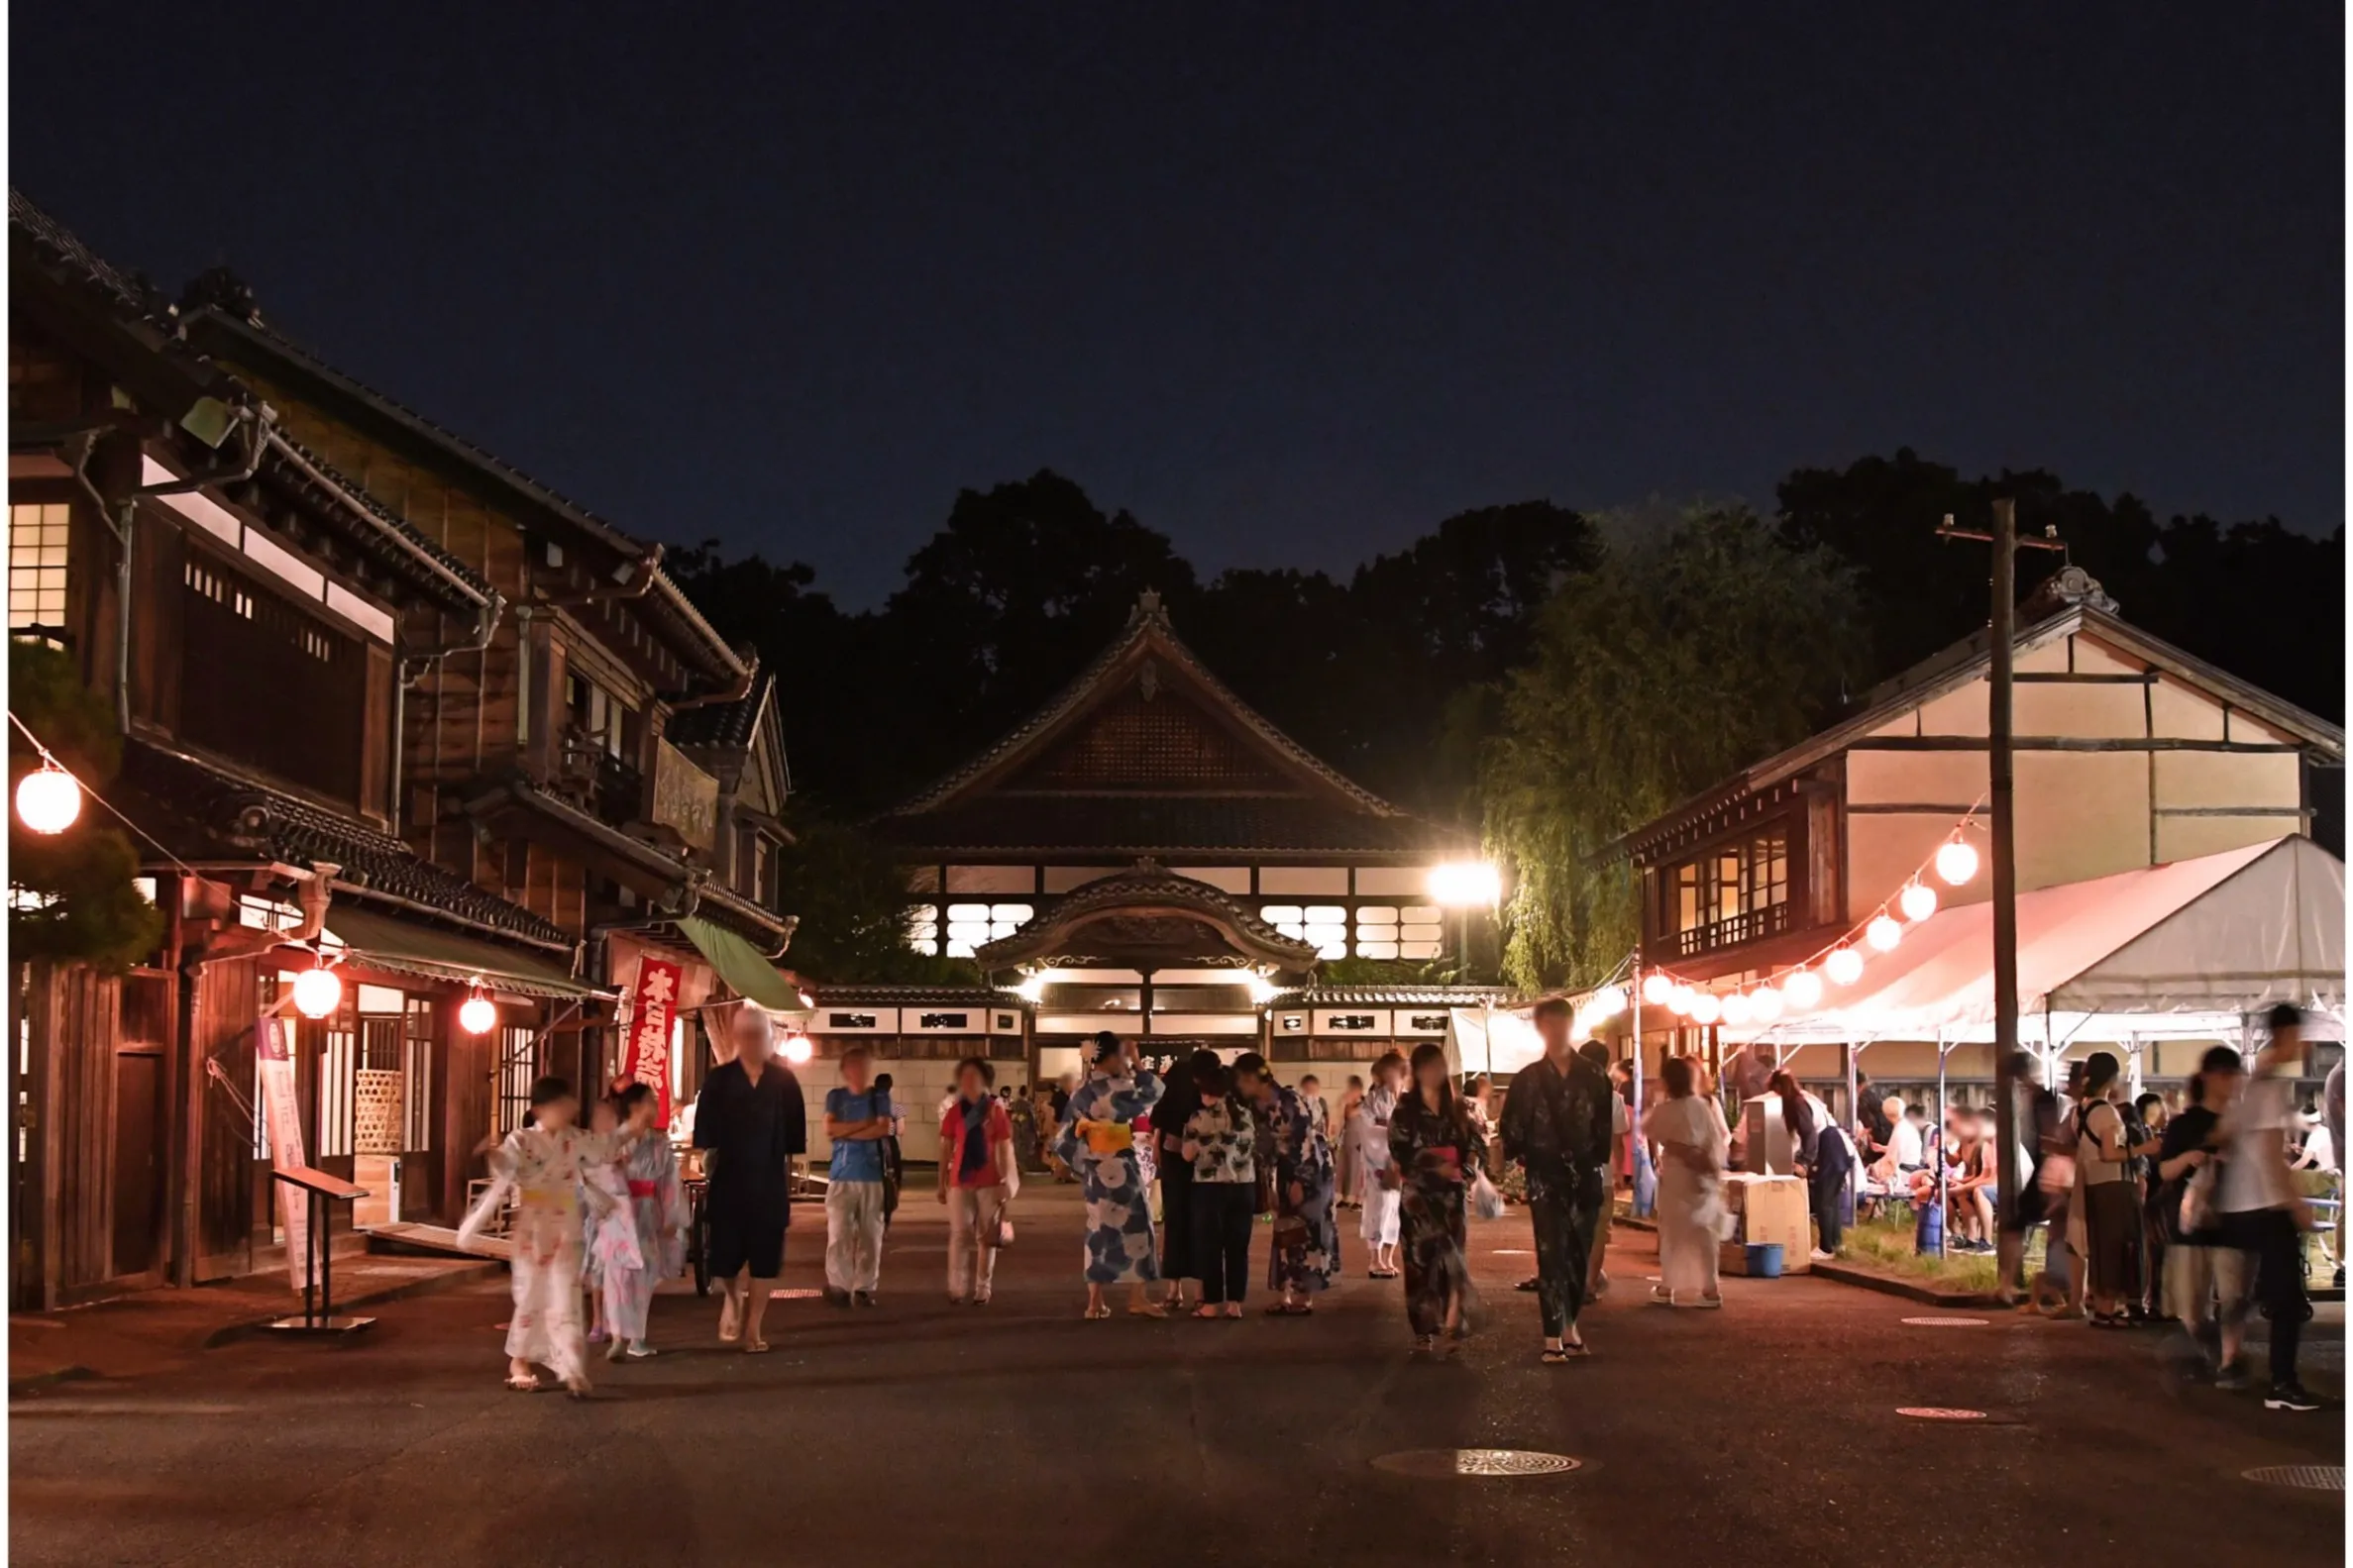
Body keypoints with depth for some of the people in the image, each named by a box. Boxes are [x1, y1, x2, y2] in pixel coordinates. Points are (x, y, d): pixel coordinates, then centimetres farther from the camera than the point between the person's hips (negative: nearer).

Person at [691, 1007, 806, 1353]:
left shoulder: (783, 1081, 0)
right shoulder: (719, 1081, -1)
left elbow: (791, 1145, 3)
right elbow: (707, 1142, 0)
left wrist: (787, 1191, 3)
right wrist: (709, 1177, -6)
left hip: (769, 1185, 1)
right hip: (728, 1184, -1)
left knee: (765, 1260, 3)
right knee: (725, 1258, 3)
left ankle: (753, 1328, 15)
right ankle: (732, 1299, 35)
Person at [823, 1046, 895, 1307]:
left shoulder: (880, 1096, 7)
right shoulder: (835, 1096, 8)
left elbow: (884, 1128, -9)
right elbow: (829, 1129, -6)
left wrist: (846, 1131, -7)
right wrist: (864, 1124, -8)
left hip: (872, 1175, 0)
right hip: (841, 1174, 0)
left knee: (870, 1234, 0)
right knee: (838, 1233, -7)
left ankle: (865, 1287, 6)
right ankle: (838, 1285, 0)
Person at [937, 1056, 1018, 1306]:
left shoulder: (996, 1110, 0)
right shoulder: (954, 1111, 3)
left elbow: (1005, 1149, 2)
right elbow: (945, 1149, 6)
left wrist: (1006, 1182, -3)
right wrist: (941, 1183, 3)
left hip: (989, 1182, 0)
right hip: (960, 1181, 0)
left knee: (986, 1236, 6)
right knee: (960, 1234, -5)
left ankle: (982, 1289, 12)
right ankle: (958, 1289, -4)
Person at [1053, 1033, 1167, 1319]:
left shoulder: (1083, 1091, 7)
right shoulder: (1112, 1088, -17)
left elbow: (1067, 1134, 9)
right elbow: (1153, 1093, -10)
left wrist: (1083, 1162, 12)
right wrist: (1136, 1064, -3)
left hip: (1095, 1167, 8)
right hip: (1117, 1167, -8)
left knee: (1101, 1229, 11)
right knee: (1131, 1225, 1)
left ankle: (1095, 1301, 11)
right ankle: (1137, 1297, 4)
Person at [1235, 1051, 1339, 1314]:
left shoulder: (1287, 1101, -24)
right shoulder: (1255, 1106, -2)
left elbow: (1305, 1140, -23)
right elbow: (1262, 1142, 8)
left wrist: (1299, 1181, -22)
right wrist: (1261, 1174, 5)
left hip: (1311, 1164, -8)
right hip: (1287, 1167, 8)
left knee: (1306, 1227, -6)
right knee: (1285, 1229, 6)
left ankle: (1305, 1297, -3)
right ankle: (1286, 1294, 10)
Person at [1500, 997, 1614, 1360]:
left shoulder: (1592, 1077, 4)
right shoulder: (1527, 1079, 1)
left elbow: (1604, 1126, 6)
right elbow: (1512, 1127, 3)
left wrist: (1600, 1162, 1)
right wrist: (1520, 1160, -3)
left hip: (1585, 1177, 2)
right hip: (1545, 1178, -2)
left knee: (1579, 1255, 7)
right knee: (1552, 1255, -7)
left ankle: (1570, 1325, 22)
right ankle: (1553, 1337, -7)